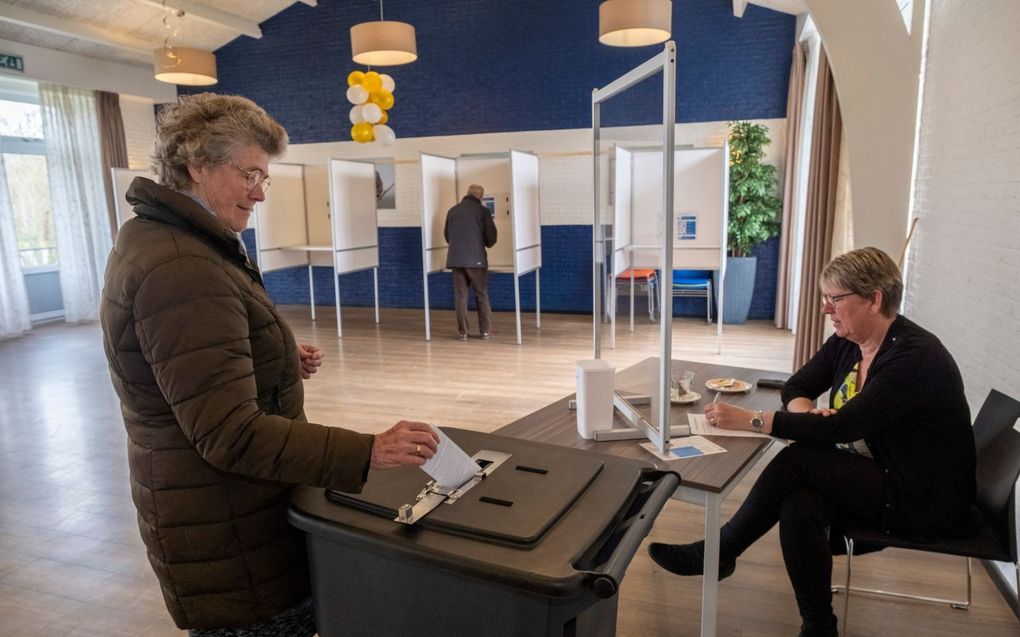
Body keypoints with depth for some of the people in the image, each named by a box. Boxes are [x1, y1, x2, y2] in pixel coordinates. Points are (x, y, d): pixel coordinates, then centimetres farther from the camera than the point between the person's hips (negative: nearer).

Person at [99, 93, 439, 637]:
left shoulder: (156, 240, 9)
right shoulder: (181, 271, -25)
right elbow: (231, 434, -29)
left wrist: (281, 362, 4)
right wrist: (369, 453, -32)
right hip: (228, 528, -10)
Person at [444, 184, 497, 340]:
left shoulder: (453, 210, 9)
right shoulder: (483, 211, -1)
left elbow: (447, 235, 16)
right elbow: (491, 237, -2)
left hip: (455, 258, 3)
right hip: (476, 258, -3)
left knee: (460, 296, 7)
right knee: (482, 295, 7)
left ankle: (462, 332, 8)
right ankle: (486, 330, 10)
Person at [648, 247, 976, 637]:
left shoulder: (916, 356, -25)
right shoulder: (846, 342, 0)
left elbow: (840, 427, -32)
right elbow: (795, 388, 6)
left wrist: (750, 420, -33)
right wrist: (807, 412, -19)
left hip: (925, 499, -7)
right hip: (875, 475, 7)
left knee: (797, 462, -22)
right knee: (799, 505, -22)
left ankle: (718, 553, -6)